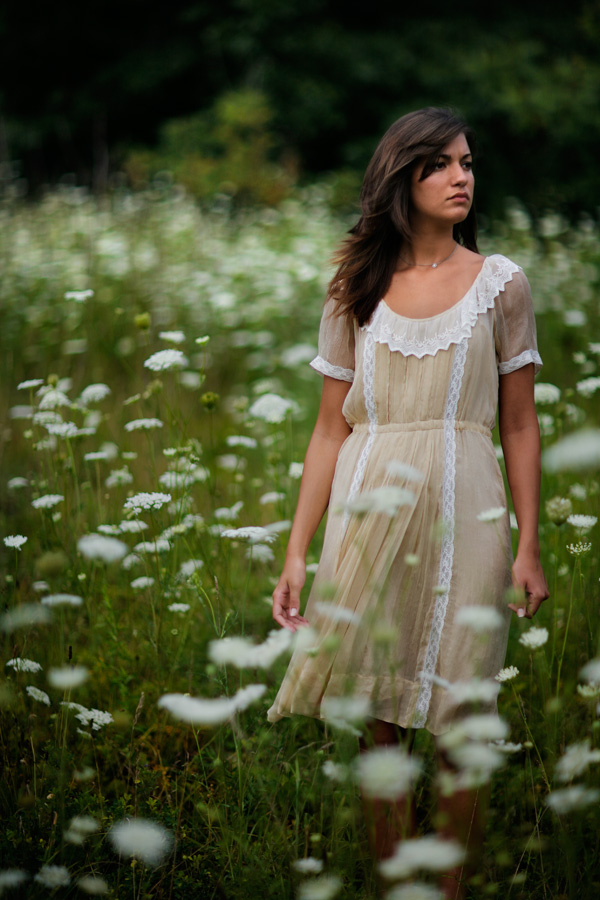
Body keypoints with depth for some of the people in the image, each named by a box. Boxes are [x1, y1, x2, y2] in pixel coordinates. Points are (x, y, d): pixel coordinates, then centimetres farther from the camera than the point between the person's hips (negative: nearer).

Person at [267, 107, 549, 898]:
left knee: (457, 723, 0)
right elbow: (331, 430, 7)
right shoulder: (355, 291, 7)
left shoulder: (500, 283, 5)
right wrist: (296, 553, 3)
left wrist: (530, 547, -1)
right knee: (379, 720, 5)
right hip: (369, 514, 1)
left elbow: (519, 425, 5)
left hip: (463, 517, -1)